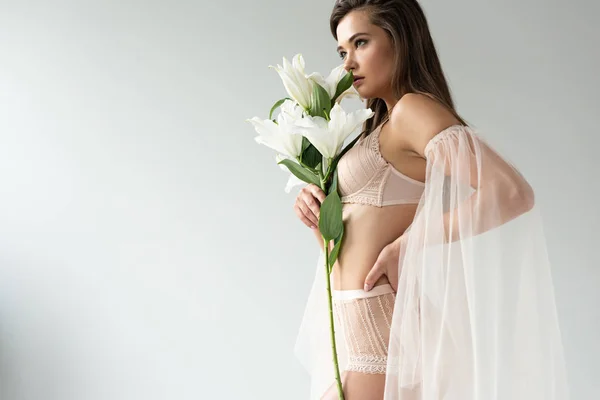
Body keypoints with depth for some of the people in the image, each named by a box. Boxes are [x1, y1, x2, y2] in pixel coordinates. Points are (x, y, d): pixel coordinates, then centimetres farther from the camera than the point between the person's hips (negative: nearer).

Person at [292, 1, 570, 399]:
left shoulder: (413, 108, -11)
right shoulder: (380, 128, 15)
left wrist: (405, 246, -19)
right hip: (348, 323, 9)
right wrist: (318, 214, -1)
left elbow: (512, 194, -26)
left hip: (372, 322, -9)